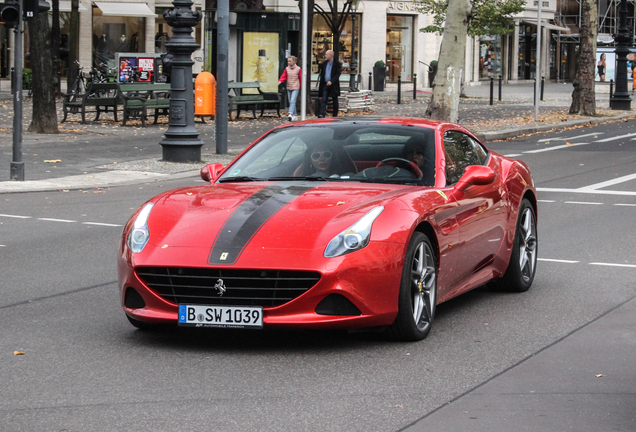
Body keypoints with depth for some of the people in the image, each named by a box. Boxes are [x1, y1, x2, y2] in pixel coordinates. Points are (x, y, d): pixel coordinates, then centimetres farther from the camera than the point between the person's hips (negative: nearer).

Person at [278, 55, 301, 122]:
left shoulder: (298, 69, -3)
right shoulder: (287, 69, 5)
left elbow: (300, 78, 4)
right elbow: (284, 76, -1)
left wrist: (301, 87, 9)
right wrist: (280, 81, -21)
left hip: (295, 88, -5)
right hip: (289, 88, 5)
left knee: (293, 101, -19)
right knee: (290, 102, 9)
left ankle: (291, 114, -28)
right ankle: (295, 115, 19)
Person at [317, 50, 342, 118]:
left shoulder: (337, 64, -5)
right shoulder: (324, 63, 9)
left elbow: (338, 74, -12)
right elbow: (321, 73, 13)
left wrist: (331, 81, -25)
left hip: (333, 85, -4)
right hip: (325, 84, 4)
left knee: (335, 100, 9)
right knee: (323, 100, -9)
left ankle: (335, 115, 18)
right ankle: (322, 114, -19)